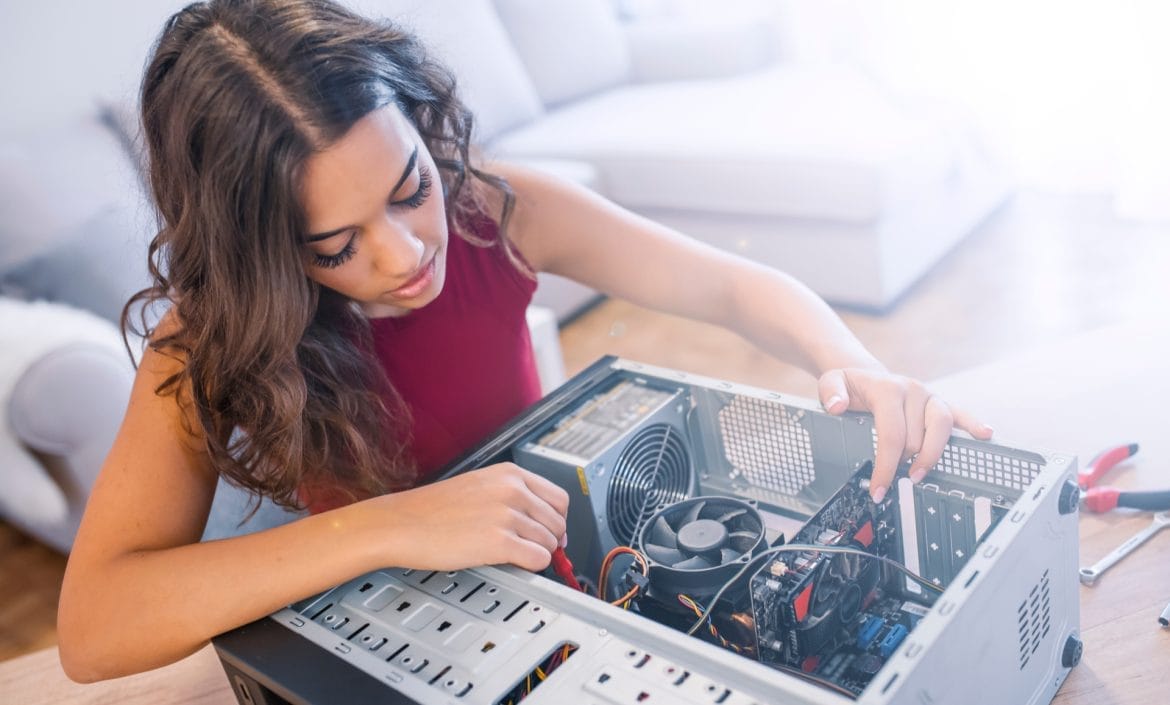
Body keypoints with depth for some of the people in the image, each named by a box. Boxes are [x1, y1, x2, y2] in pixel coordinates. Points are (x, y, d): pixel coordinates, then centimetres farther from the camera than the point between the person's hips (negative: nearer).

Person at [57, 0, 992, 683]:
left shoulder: (497, 212, -19)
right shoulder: (215, 336, -21)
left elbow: (735, 286, -12)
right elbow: (89, 630, -31)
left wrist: (857, 371, -33)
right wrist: (389, 529, -44)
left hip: (561, 555, 3)